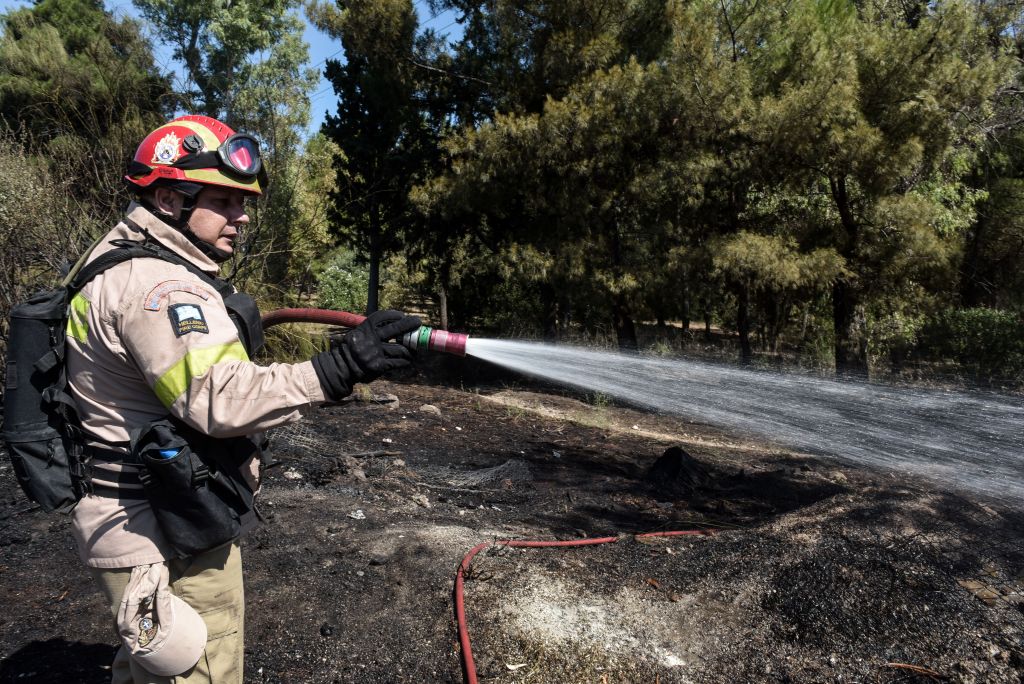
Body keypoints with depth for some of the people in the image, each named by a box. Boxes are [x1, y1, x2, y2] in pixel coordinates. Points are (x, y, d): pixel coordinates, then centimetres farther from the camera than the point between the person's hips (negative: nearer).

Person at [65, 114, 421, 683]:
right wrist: (336, 370, -39)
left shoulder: (129, 267, 12)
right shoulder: (154, 284, -23)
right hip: (168, 543, -11)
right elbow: (220, 399, -34)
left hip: (143, 526, 11)